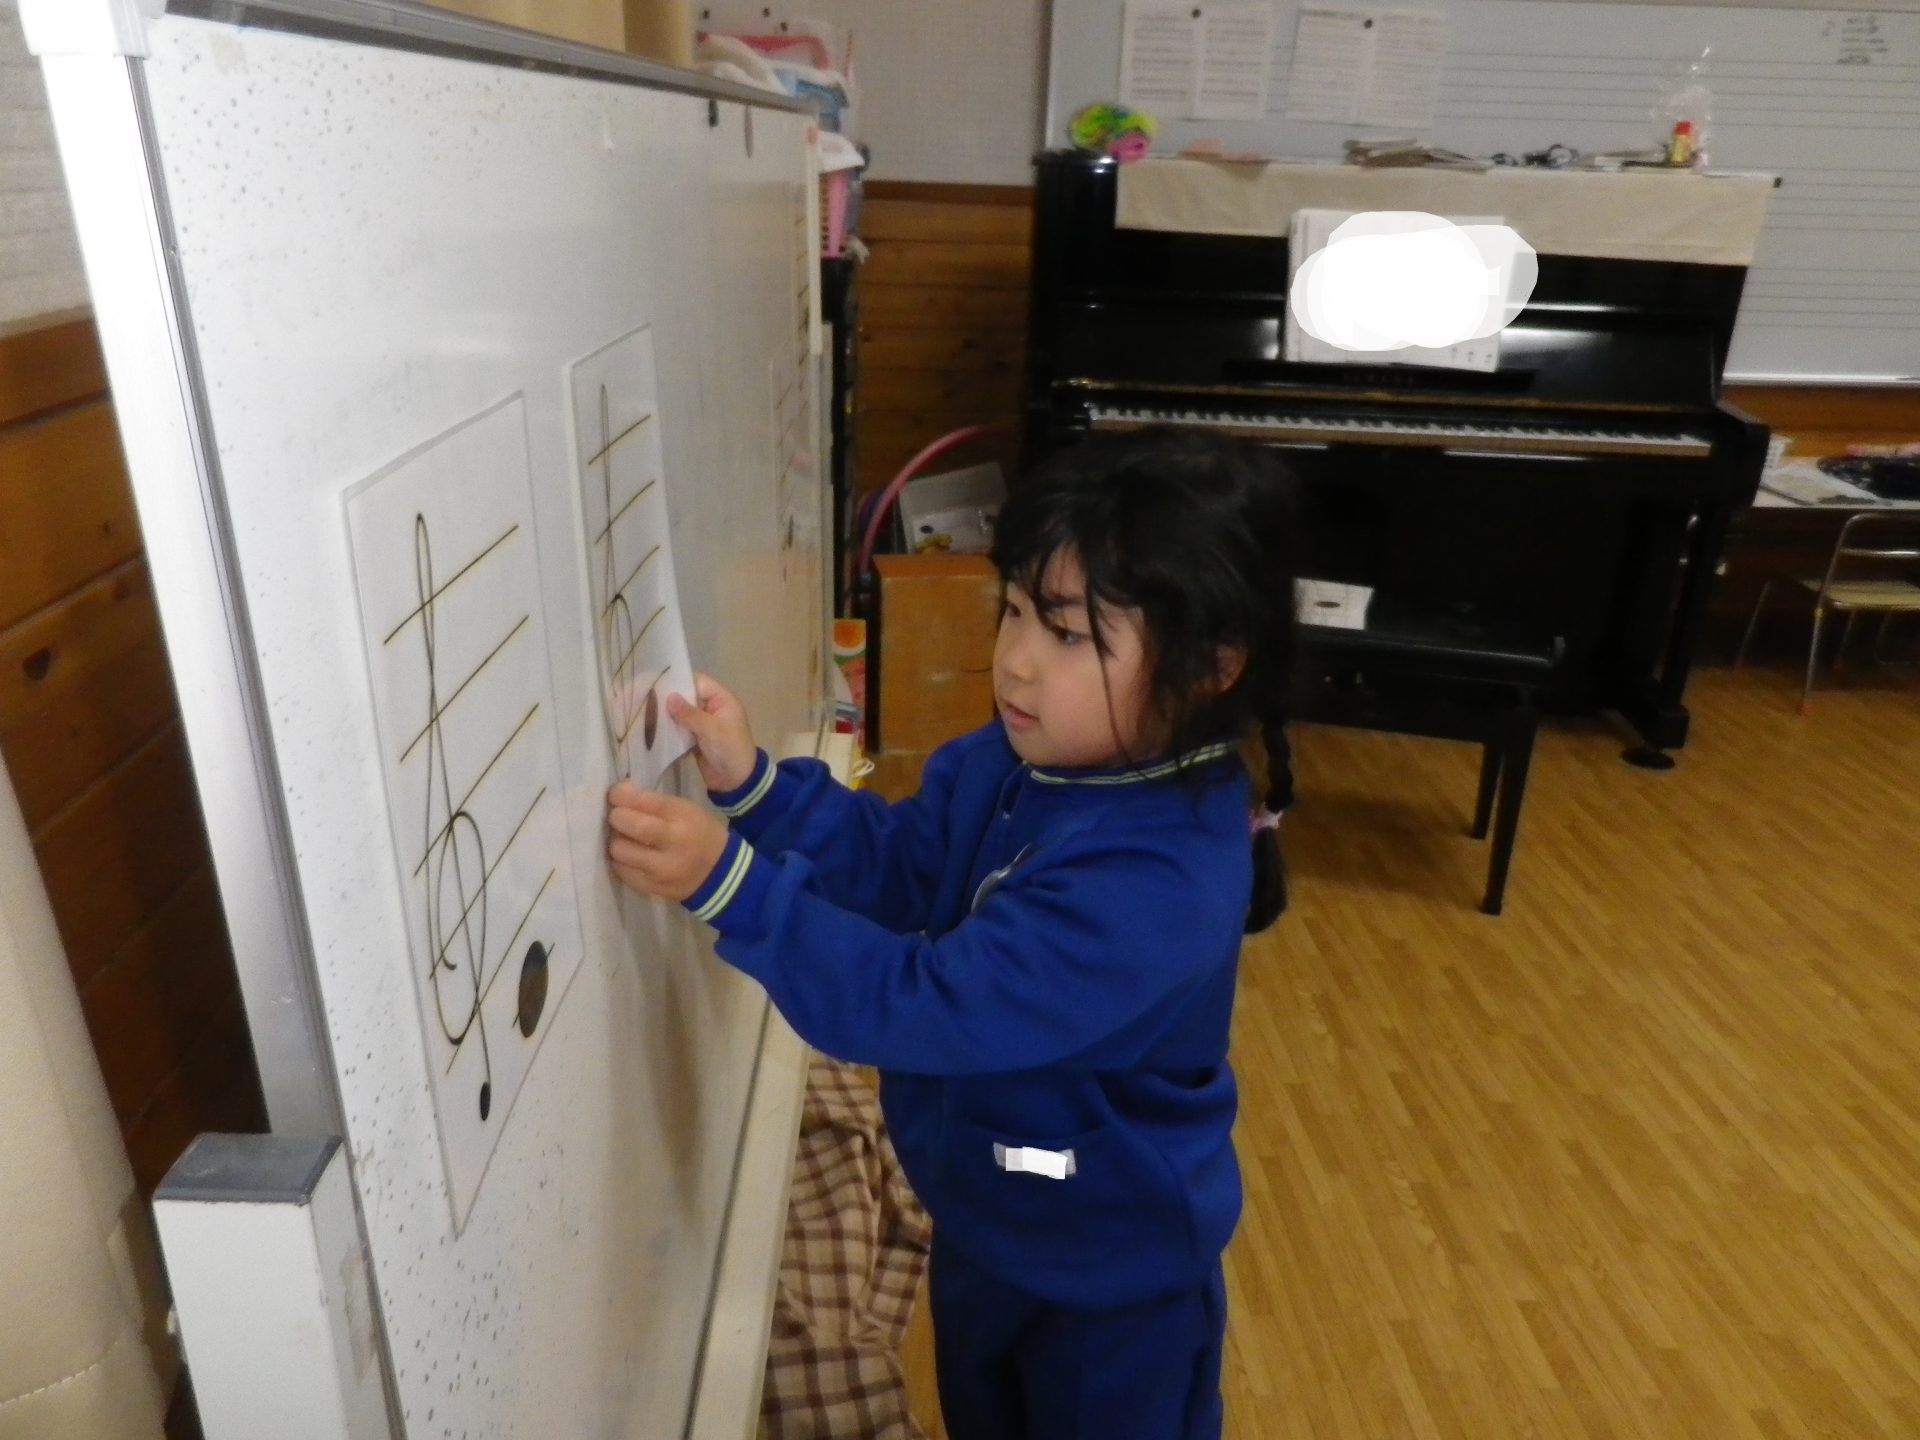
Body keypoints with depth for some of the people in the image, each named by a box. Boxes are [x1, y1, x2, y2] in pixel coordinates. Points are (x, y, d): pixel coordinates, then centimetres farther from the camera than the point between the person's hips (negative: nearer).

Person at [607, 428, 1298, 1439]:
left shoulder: (1154, 885, -39)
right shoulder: (1020, 757, -12)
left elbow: (929, 1004, -38)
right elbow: (896, 867, -4)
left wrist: (728, 882, -42)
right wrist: (752, 784, -19)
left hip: (1108, 1273, -7)